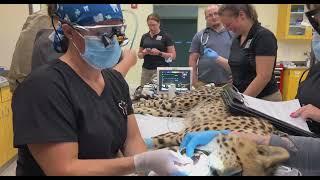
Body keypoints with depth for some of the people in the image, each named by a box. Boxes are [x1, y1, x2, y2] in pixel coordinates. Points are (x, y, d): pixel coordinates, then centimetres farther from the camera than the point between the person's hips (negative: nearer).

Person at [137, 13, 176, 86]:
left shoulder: (165, 36, -1)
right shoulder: (144, 37, 11)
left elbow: (173, 55, -2)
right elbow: (139, 55, 18)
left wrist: (159, 53, -15)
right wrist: (144, 53, -4)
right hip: (146, 70, 4)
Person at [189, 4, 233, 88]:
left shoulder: (232, 34, 10)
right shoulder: (199, 36, 6)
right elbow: (193, 60, 3)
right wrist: (194, 81, -4)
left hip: (229, 83, 1)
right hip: (204, 83, -1)